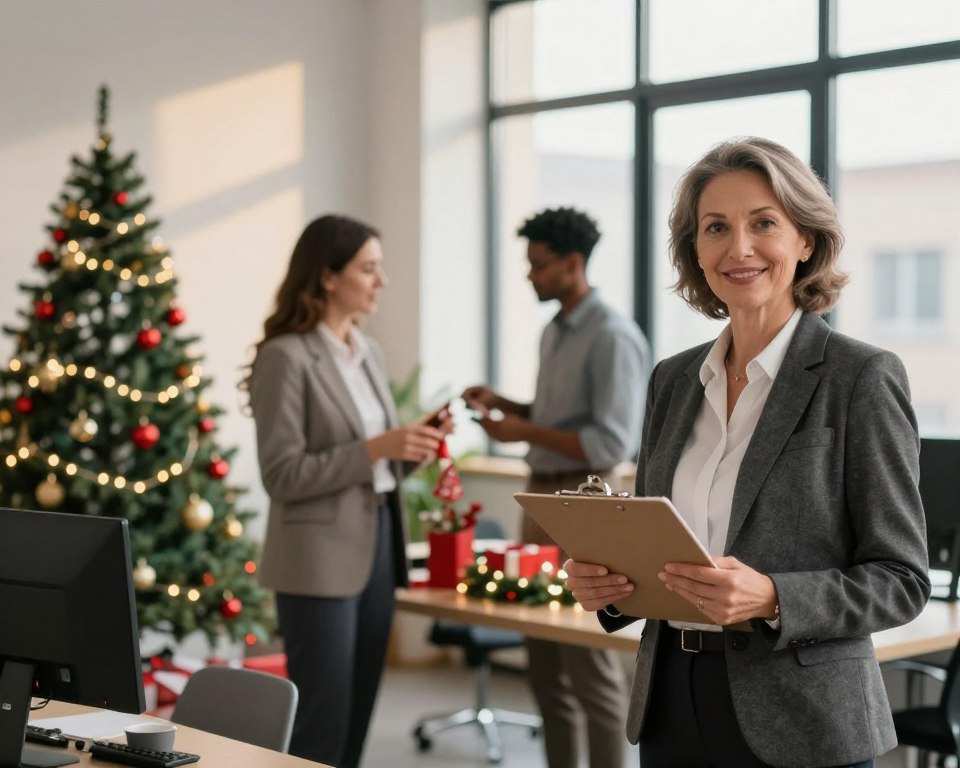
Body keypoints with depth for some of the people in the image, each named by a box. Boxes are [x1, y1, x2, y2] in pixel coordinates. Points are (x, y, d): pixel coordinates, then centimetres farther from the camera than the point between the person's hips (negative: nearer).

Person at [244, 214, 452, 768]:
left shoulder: (370, 352, 12)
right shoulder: (286, 356, -12)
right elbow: (283, 475, -17)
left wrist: (414, 443, -2)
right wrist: (375, 448, -22)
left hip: (379, 545, 8)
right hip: (320, 560, -8)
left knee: (358, 718, 14)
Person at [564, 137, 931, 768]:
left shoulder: (862, 377, -10)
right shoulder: (673, 380, 7)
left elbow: (901, 580, -10)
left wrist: (771, 599, -24)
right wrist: (605, 583, -6)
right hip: (671, 710, 5)